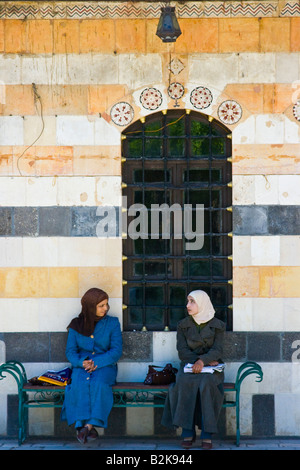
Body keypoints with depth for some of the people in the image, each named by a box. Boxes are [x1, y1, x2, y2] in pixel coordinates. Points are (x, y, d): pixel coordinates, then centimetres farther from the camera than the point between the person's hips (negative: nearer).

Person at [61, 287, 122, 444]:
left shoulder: (112, 323, 5)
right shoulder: (76, 325, 9)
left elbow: (116, 351, -2)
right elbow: (70, 351, 6)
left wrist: (96, 363, -17)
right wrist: (82, 362, -16)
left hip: (105, 366, -1)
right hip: (81, 366, 1)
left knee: (99, 384, -35)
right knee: (80, 384, -33)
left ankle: (88, 426, -40)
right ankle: (86, 427, -37)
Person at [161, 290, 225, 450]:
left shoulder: (217, 325, 4)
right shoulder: (183, 325, 9)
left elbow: (217, 350, -8)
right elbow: (182, 351, 0)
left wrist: (203, 361, -28)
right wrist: (202, 361, -15)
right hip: (189, 365, 1)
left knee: (206, 383, -36)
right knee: (184, 383, -34)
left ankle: (207, 434, -33)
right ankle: (188, 432, -31)